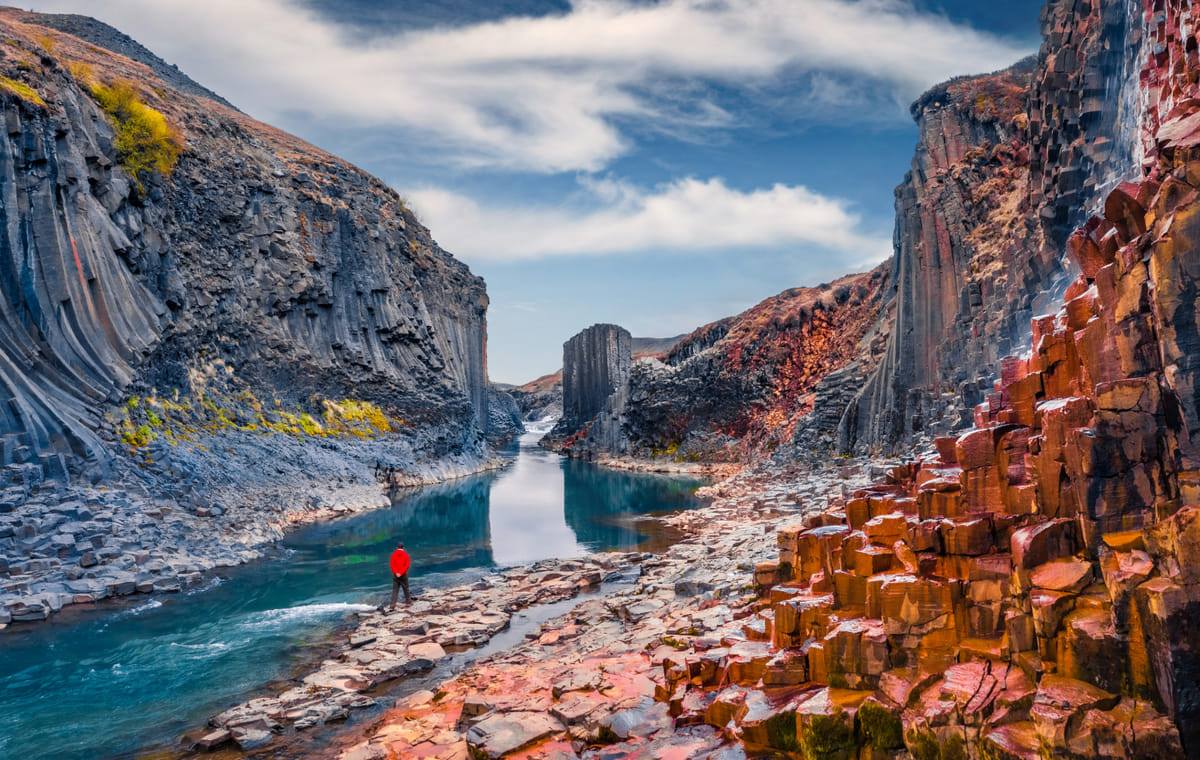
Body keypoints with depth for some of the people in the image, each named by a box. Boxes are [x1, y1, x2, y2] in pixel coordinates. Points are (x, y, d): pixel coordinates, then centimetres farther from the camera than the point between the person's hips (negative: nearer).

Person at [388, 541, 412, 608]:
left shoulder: (394, 554, -2)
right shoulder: (405, 554, -4)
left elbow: (392, 564, -9)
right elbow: (407, 565, -10)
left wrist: (396, 573, -13)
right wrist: (401, 573, -12)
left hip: (396, 575, 1)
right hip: (403, 575, -1)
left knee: (395, 590, 2)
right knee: (405, 588, 16)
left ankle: (392, 605, -5)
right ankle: (408, 600, 29)